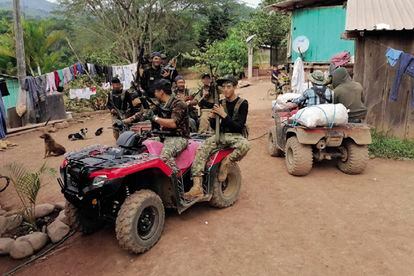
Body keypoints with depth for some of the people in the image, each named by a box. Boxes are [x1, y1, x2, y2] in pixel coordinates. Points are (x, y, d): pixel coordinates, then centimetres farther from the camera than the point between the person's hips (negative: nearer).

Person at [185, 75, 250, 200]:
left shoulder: (242, 103, -3)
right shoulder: (221, 103, 11)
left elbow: (239, 127, -11)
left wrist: (224, 115, -19)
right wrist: (212, 118, -10)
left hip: (235, 136, -3)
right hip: (221, 135, 4)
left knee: (245, 145, -40)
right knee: (201, 149, -25)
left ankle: (226, 162, -16)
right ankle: (197, 187, -35)